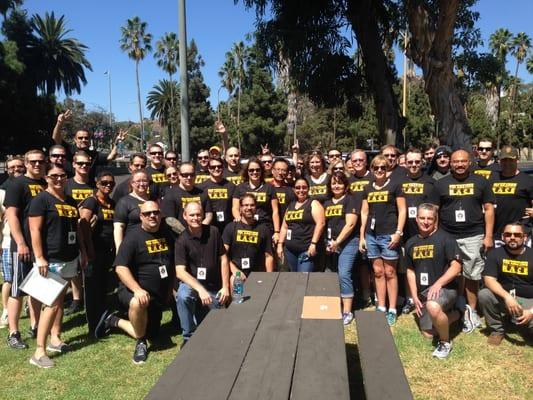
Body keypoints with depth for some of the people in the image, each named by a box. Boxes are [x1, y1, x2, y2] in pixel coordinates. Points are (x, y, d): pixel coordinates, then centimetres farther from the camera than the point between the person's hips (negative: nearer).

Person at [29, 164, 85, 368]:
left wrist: (82, 251, 19)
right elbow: (35, 231, -15)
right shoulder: (41, 199, -9)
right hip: (51, 259, -8)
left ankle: (55, 339, 28)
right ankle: (39, 351, -5)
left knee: (60, 299, 16)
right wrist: (39, 258, -20)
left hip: (70, 258, 8)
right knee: (52, 303, -11)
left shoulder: (71, 201, 13)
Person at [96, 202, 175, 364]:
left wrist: (171, 288, 12)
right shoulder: (133, 237, -14)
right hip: (133, 290, -6)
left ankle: (114, 320, 30)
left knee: (150, 335, 11)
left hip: (159, 295, 6)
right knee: (138, 303, -41)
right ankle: (141, 343, -13)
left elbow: (173, 263, 16)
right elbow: (120, 268, -22)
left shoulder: (167, 233, 4)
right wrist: (137, 290, -33)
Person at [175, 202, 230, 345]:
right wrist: (200, 289, -34)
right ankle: (189, 337, -16)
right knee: (182, 296, -37)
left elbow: (223, 259, 0)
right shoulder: (182, 240, -13)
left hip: (214, 287, 3)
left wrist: (225, 287, -5)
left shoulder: (213, 232, -5)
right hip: (191, 283, -3)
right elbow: (180, 272, -20)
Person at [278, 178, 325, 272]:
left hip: (306, 250, -6)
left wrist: (313, 243, -20)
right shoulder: (290, 206, 16)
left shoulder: (313, 203, -3)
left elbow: (321, 223, -13)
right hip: (289, 250, 6)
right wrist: (280, 244, 11)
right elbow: (284, 227, 19)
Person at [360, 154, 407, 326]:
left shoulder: (395, 185, 0)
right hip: (371, 235, 4)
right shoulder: (368, 188, 12)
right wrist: (361, 236, 9)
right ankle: (381, 308, 19)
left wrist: (398, 232, -11)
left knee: (390, 272, 2)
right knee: (378, 272, 10)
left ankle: (392, 310, 11)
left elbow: (402, 210, -3)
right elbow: (364, 212, 13)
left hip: (389, 235, -4)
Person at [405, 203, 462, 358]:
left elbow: (456, 267, -16)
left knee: (433, 307, -39)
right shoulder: (411, 243, 8)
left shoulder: (445, 238, -11)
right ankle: (453, 315, 34)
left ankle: (445, 342, -12)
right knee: (428, 334, 8)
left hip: (445, 288, -6)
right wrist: (414, 296, 5)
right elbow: (410, 270, 13)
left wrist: (438, 284, -27)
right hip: (423, 292, 6)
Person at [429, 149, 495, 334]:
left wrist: (488, 236, -1)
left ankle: (471, 311, 18)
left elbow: (489, 209, 6)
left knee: (472, 276, 4)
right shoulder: (441, 184, 6)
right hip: (448, 237, 1)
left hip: (474, 237, 0)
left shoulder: (480, 182, 6)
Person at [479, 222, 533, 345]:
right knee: (484, 294, -30)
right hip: (503, 297, 1)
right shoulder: (495, 254, -2)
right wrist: (507, 297, -30)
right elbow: (489, 279, -14)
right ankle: (497, 330, -5)